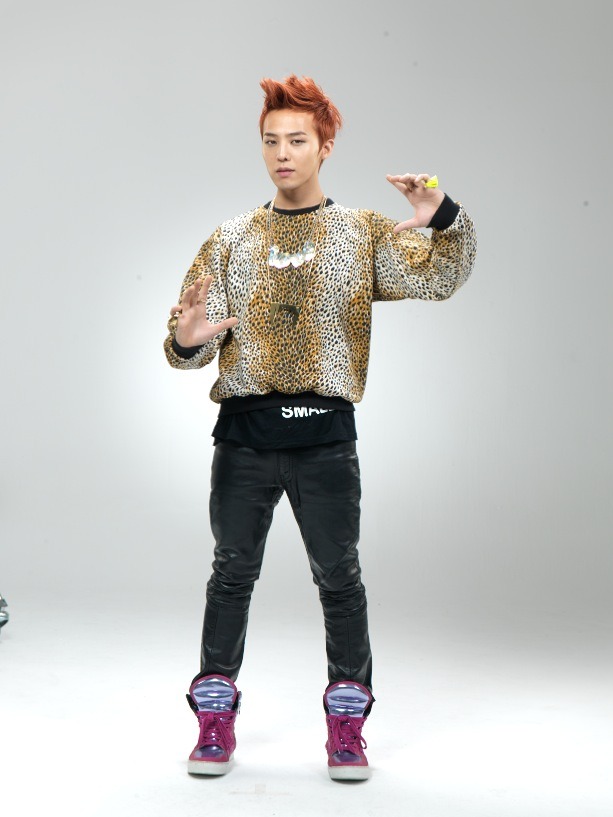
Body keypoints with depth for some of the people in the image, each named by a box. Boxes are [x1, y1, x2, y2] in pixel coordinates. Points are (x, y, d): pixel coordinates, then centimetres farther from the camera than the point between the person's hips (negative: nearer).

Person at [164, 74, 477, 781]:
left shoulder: (364, 234, 9)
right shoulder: (230, 240, 11)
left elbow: (442, 278, -3)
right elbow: (189, 343, 6)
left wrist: (443, 218, -22)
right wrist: (187, 339, -18)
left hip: (325, 435, -1)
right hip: (244, 434, 1)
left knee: (339, 577, 4)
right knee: (232, 574, 7)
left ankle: (346, 726, 19)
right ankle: (215, 720, 21)